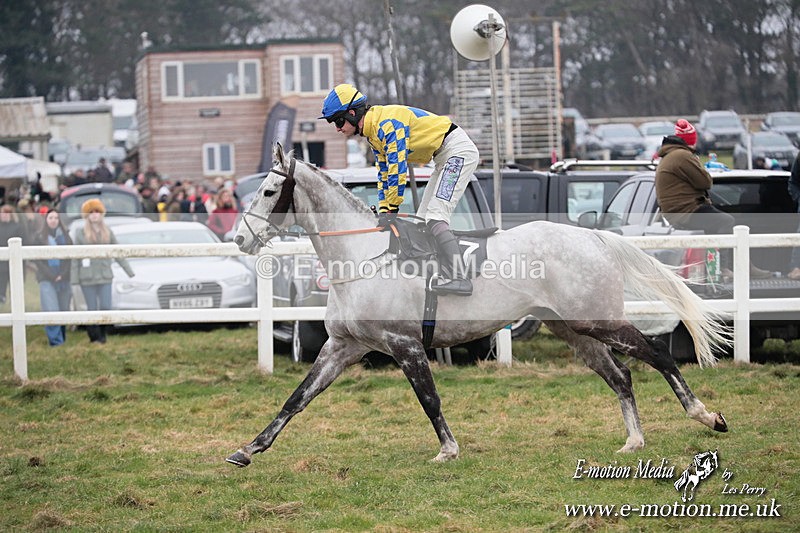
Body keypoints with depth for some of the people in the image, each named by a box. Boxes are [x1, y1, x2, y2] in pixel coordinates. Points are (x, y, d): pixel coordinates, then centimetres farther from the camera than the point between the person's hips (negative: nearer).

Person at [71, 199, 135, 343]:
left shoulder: (108, 232, 10)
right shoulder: (81, 234, 3)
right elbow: (75, 258, 2)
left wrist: (129, 271, 10)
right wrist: (74, 279, -4)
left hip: (105, 276, 2)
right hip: (87, 278, -2)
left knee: (106, 308, -6)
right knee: (92, 309, -1)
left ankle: (102, 335, 11)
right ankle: (94, 336, 9)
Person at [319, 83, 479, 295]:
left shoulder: (388, 124, -22)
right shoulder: (373, 133, 10)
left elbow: (397, 168, -25)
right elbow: (384, 174, 14)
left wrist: (392, 209, -22)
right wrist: (383, 210, 6)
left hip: (458, 150, -11)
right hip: (444, 159, 11)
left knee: (435, 218, -21)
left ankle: (459, 279, -28)